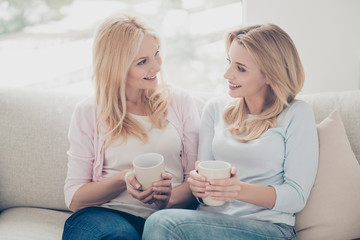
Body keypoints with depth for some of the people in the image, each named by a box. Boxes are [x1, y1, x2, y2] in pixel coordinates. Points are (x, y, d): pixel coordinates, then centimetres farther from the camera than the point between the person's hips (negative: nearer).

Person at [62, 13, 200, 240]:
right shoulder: (88, 111, 7)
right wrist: (123, 180, -13)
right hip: (106, 213, 0)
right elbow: (75, 198, 5)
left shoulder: (180, 102, 11)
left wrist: (170, 198, -13)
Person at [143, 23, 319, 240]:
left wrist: (241, 190, -22)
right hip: (212, 219, 4)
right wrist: (198, 183, -11)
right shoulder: (216, 108, 13)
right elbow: (204, 170, 13)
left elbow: (296, 196, -6)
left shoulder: (297, 115, -2)